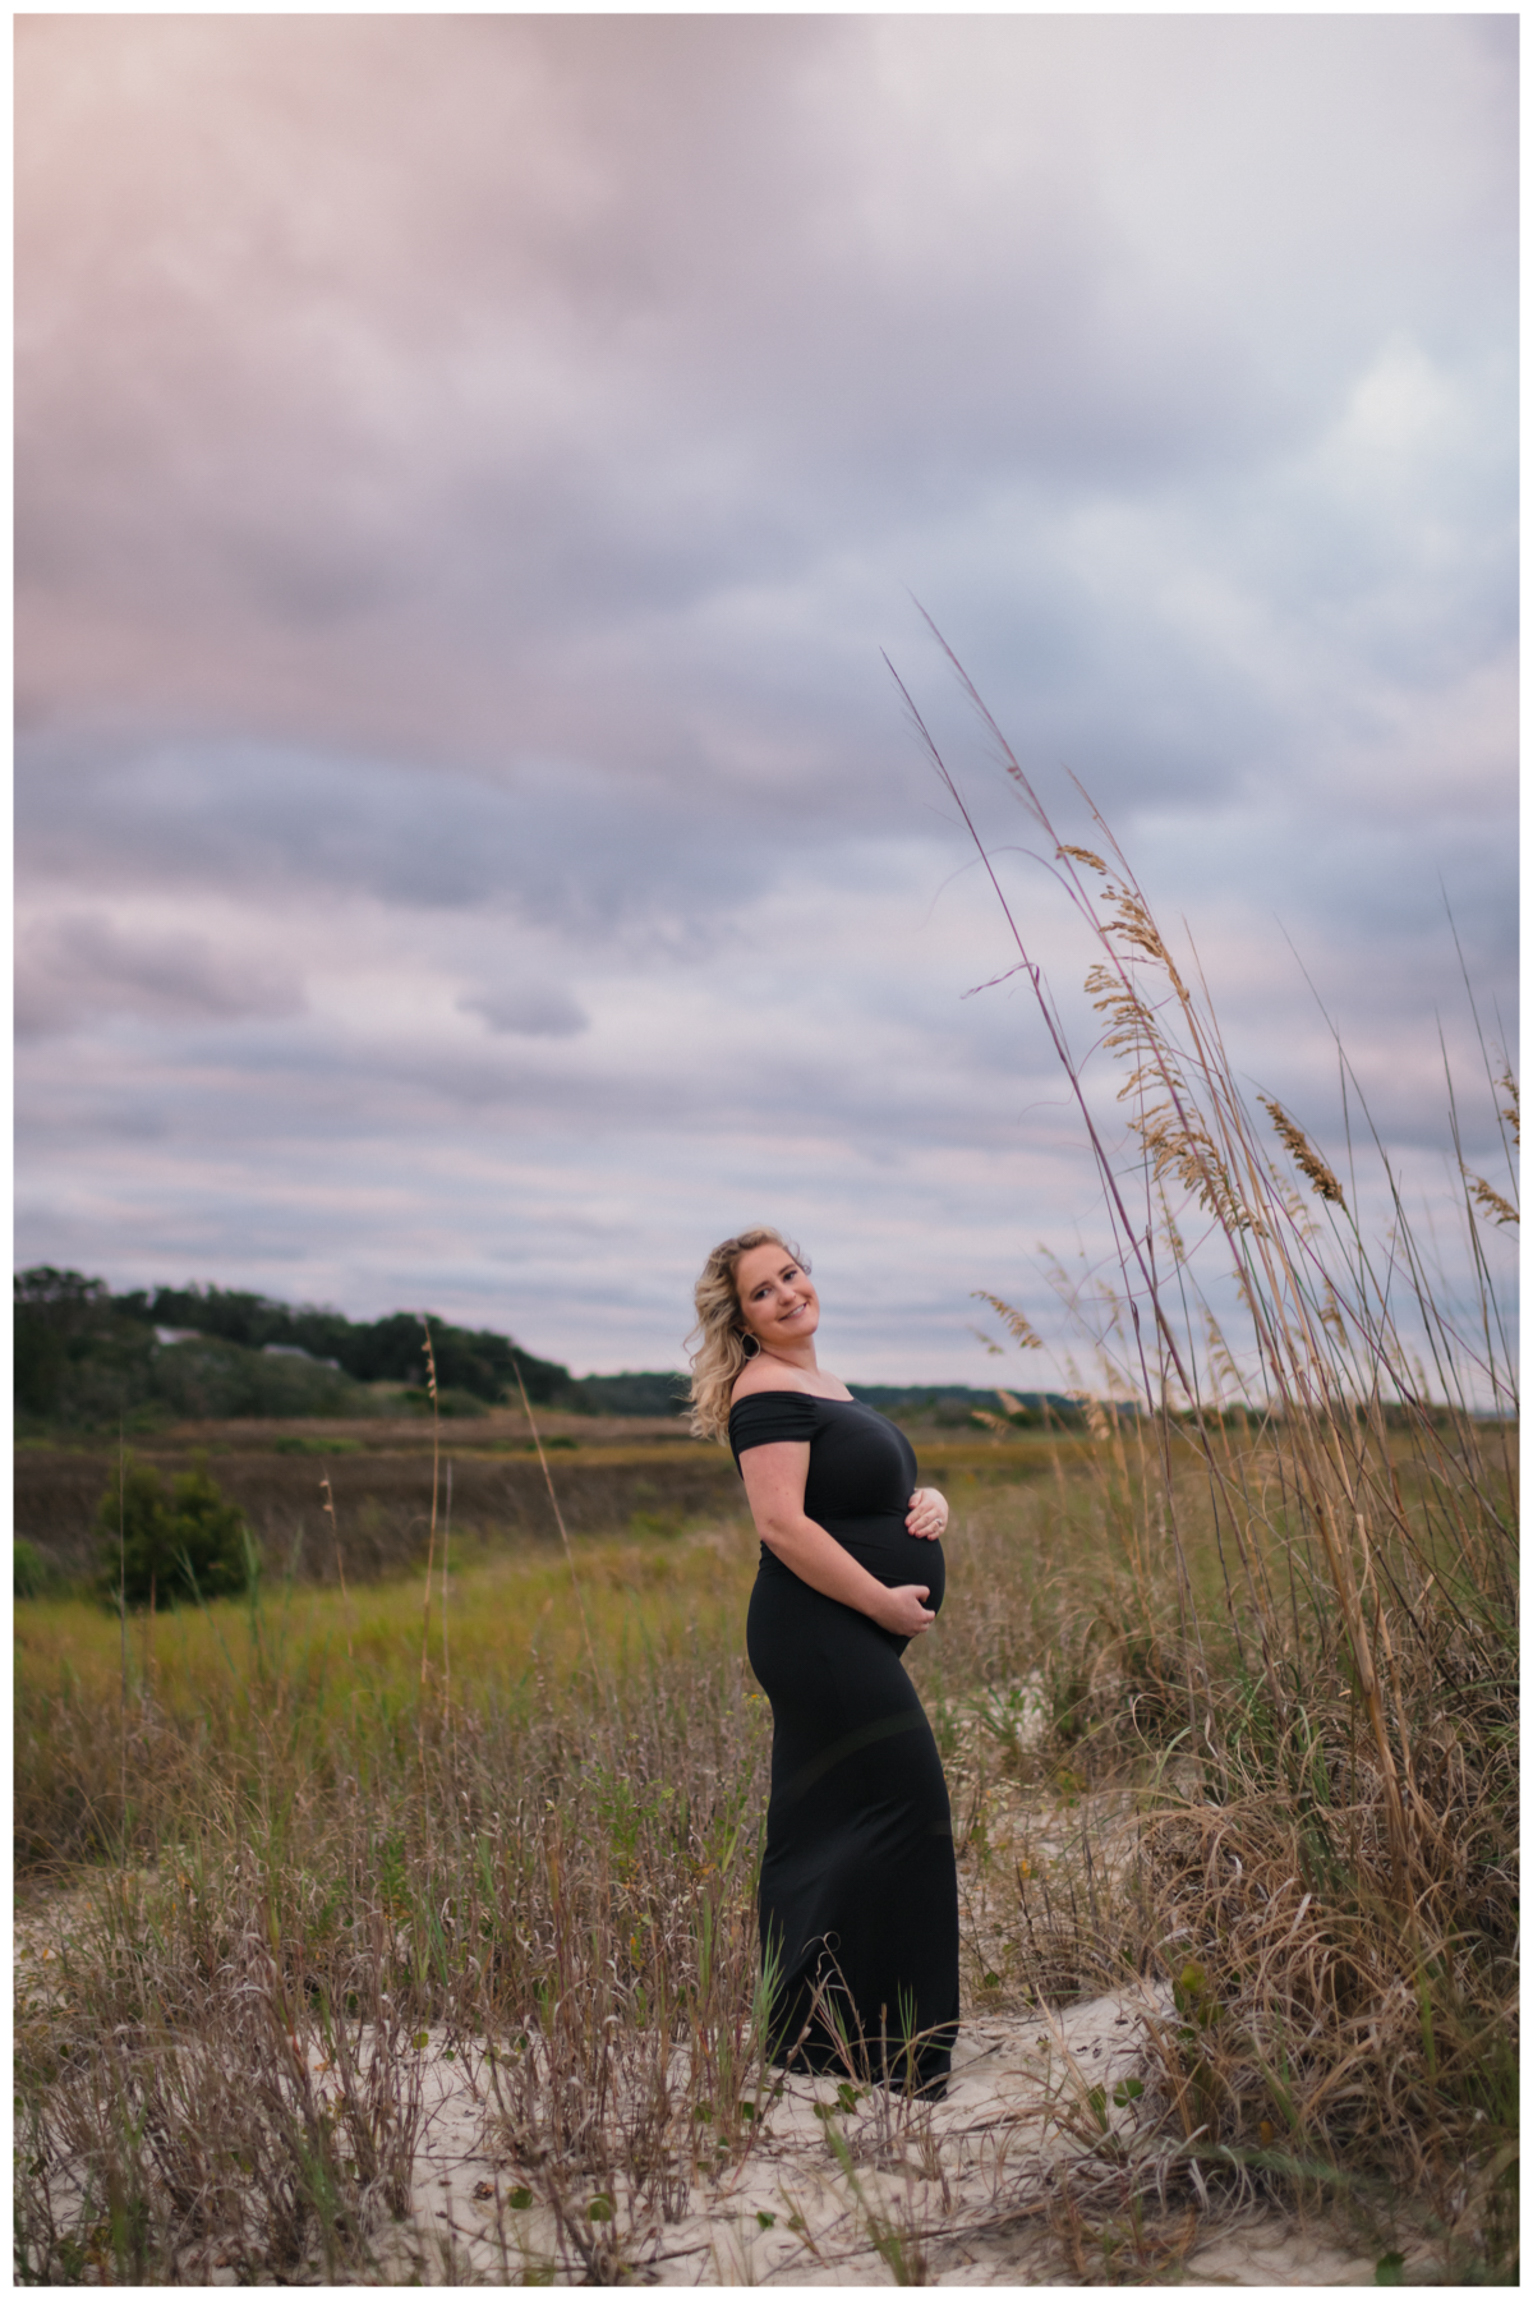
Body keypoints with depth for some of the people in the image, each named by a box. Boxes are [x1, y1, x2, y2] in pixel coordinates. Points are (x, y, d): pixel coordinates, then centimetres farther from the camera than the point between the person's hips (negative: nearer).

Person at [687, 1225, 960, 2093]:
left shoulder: (818, 1385, 18)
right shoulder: (769, 1391, -13)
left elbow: (881, 1487, 26)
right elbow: (783, 1522, -22)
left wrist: (930, 1501, 3)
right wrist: (884, 1602, -19)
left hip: (845, 1640, 10)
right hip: (823, 1636, -10)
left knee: (823, 1831, 13)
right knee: (906, 1809, -11)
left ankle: (808, 2034, 22)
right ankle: (883, 2044, -6)